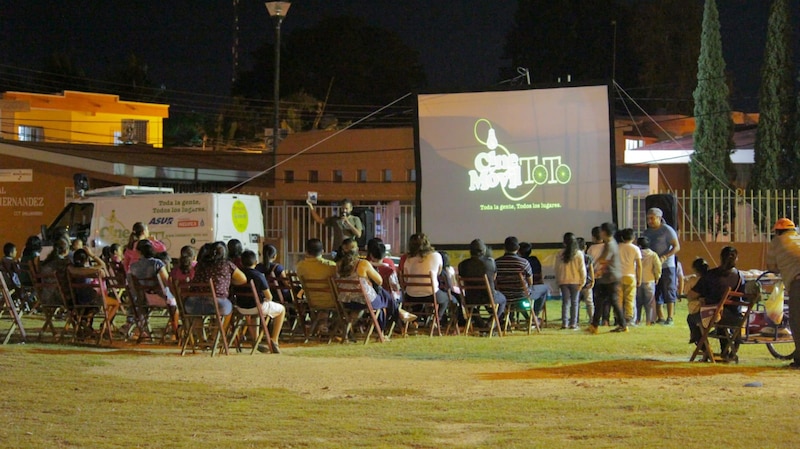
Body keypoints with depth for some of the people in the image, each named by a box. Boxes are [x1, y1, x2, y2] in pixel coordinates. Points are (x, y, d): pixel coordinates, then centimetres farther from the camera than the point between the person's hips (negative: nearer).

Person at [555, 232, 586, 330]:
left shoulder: (560, 255, -3)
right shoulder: (579, 254, -6)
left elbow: (557, 269, 2)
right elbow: (582, 268, -5)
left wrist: (558, 281, 10)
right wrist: (583, 281, 2)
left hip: (563, 281, 1)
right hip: (575, 281, -1)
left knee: (565, 302, 7)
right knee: (575, 302, 5)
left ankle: (564, 323, 3)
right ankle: (573, 323, 2)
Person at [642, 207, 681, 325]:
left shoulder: (667, 230, -4)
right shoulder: (646, 232, 15)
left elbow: (677, 247, -9)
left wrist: (664, 257, -22)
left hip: (666, 266, -6)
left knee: (669, 293, -6)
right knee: (655, 294, 4)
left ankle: (670, 318, -5)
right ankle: (660, 318, 9)